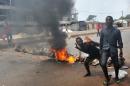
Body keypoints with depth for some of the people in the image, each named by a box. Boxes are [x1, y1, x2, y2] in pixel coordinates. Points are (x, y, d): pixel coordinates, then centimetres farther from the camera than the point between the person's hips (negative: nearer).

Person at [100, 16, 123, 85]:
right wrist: (100, 50, 11)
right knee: (103, 64, -15)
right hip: (105, 49, 0)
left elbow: (120, 41, 3)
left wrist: (121, 51, 0)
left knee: (116, 65, 8)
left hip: (113, 50, 0)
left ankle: (116, 77, 36)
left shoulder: (117, 31, 1)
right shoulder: (103, 31, 5)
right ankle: (107, 78, 7)